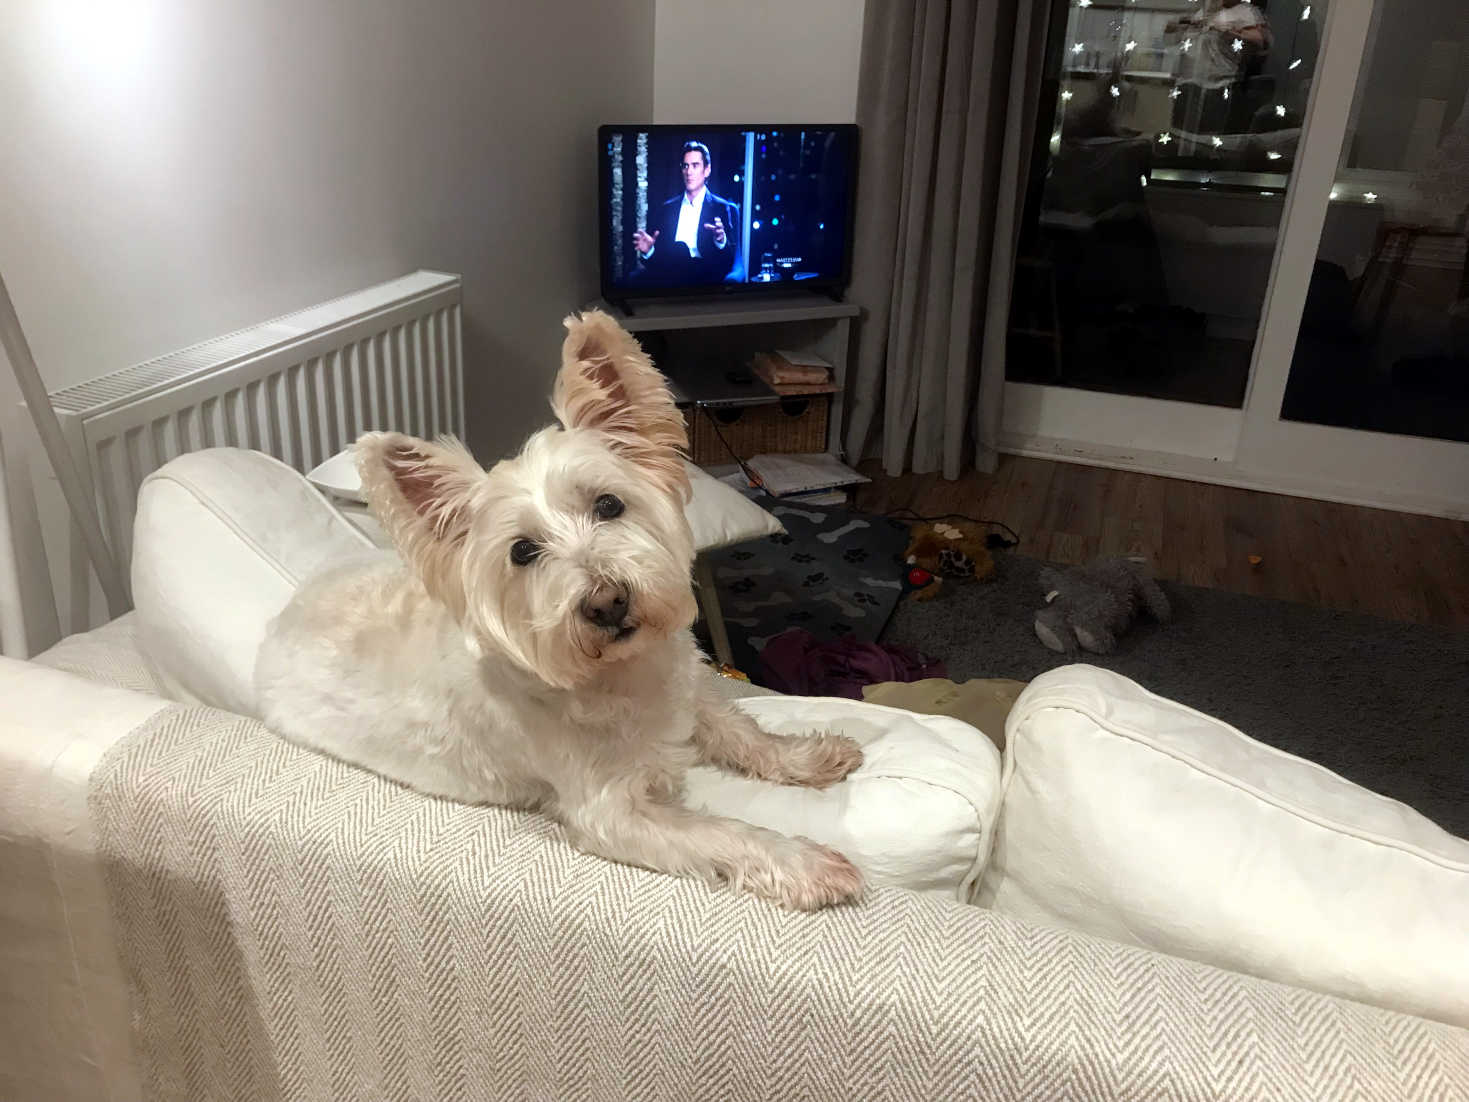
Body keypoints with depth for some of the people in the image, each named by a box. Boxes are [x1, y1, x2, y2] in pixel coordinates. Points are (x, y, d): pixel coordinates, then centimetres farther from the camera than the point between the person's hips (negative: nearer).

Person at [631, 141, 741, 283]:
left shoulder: (726, 209, 9)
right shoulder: (666, 209, 20)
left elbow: (732, 260, 0)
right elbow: (660, 257, 17)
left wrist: (721, 241, -21)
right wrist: (648, 251, -5)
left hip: (706, 277, -1)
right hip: (670, 275, 2)